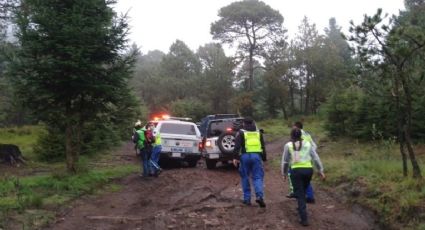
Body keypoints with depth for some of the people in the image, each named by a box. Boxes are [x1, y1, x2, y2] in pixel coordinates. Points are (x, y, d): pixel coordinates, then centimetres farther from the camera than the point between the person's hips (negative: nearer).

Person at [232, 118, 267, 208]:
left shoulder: (241, 133, 7)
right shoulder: (258, 133, 18)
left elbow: (237, 146, -4)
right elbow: (263, 147, 19)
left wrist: (235, 157, -7)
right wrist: (264, 158, 22)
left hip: (245, 156, -2)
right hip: (257, 156, 2)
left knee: (245, 177, 9)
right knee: (258, 177, 3)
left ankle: (247, 198, 11)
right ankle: (259, 196, -17)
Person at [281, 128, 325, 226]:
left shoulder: (288, 145, 1)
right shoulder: (307, 143, 7)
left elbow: (285, 161, 6)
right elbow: (315, 158, 7)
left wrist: (284, 173, 18)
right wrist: (321, 171, 13)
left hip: (296, 171, -3)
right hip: (308, 170, 3)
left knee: (300, 194, 1)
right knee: (303, 191, 26)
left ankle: (304, 219, -4)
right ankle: (301, 208, 43)